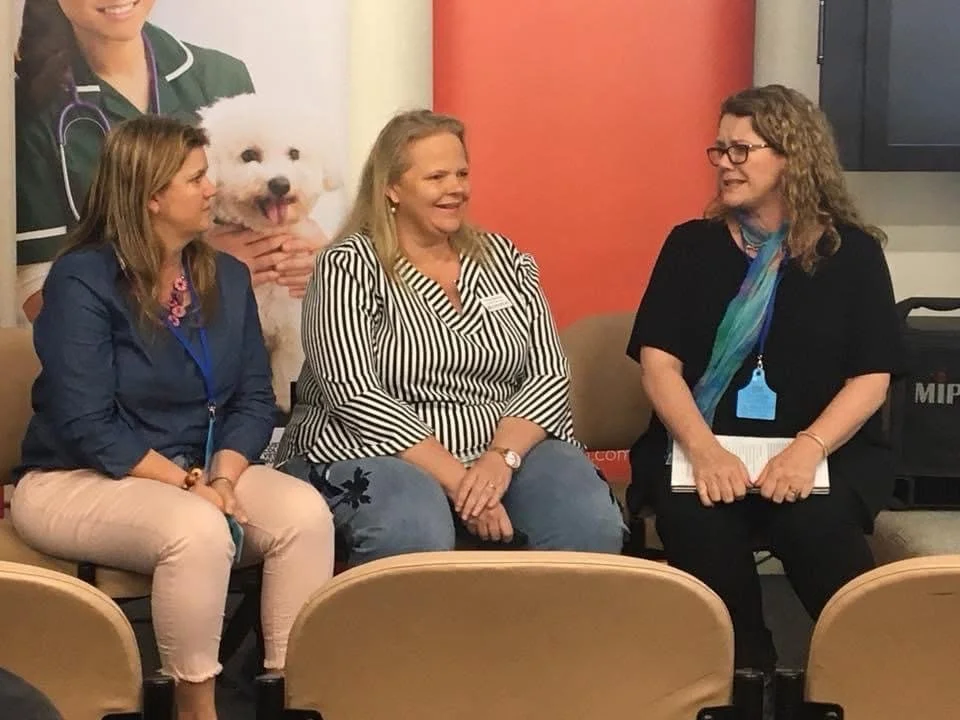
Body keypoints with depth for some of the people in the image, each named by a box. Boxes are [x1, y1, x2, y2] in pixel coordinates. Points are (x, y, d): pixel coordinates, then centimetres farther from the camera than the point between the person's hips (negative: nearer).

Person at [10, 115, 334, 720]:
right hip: (77, 481, -5)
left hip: (201, 470, 6)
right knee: (197, 530, -35)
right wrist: (187, 484, -22)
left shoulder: (227, 277, 7)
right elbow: (88, 427, -17)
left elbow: (255, 399, 4)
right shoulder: (83, 281, -12)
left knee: (306, 512, -23)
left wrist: (222, 477, -15)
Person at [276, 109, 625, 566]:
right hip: (376, 453, -4)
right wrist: (457, 479, -21)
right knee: (415, 537, -38)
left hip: (509, 446, 4)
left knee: (593, 523, -25)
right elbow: (355, 397, -13)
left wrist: (501, 458, -14)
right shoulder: (350, 267, -3)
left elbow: (549, 375, 5)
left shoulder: (504, 260, 11)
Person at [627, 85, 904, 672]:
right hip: (702, 444, 1)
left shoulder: (852, 252, 6)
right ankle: (746, 673, -13)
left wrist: (809, 448, -19)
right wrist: (702, 448, -18)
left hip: (825, 449, -1)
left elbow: (872, 377, 0)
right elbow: (659, 361, 0)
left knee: (815, 524, -34)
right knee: (698, 524, -33)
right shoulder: (692, 245, 9)